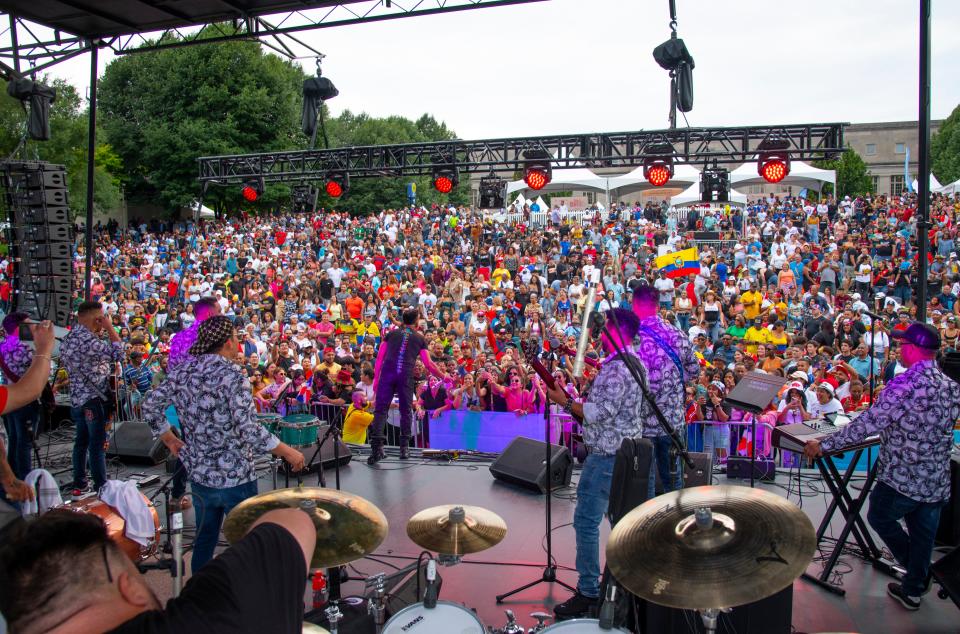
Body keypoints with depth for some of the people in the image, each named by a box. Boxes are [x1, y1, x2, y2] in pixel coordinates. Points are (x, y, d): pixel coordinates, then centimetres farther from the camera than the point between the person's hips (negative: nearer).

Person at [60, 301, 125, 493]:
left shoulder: (68, 338, 9)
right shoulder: (87, 339, -21)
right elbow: (118, 353, -23)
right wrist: (109, 327, -15)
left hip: (77, 396, 9)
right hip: (94, 398, -9)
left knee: (82, 440, 18)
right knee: (97, 445, -4)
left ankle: (79, 481, 27)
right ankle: (101, 487, -1)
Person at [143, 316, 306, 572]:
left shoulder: (183, 369, 0)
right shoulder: (231, 374, -19)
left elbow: (150, 406, 4)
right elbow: (249, 431, -25)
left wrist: (171, 441, 15)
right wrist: (288, 452, -15)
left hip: (198, 473, 7)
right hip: (235, 477, -6)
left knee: (204, 539, 22)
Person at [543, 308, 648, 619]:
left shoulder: (616, 369, -21)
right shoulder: (637, 363, 12)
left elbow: (600, 413, -24)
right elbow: (643, 410, 20)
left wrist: (564, 401, -14)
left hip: (607, 455, -11)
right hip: (625, 450, 11)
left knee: (586, 520, -6)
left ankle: (588, 592, 1)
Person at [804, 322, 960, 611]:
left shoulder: (905, 385, -22)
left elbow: (867, 424, -23)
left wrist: (824, 446, -15)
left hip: (901, 479, -6)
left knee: (879, 517, 19)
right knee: (923, 535, 19)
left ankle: (919, 575, 23)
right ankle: (913, 589, 34)